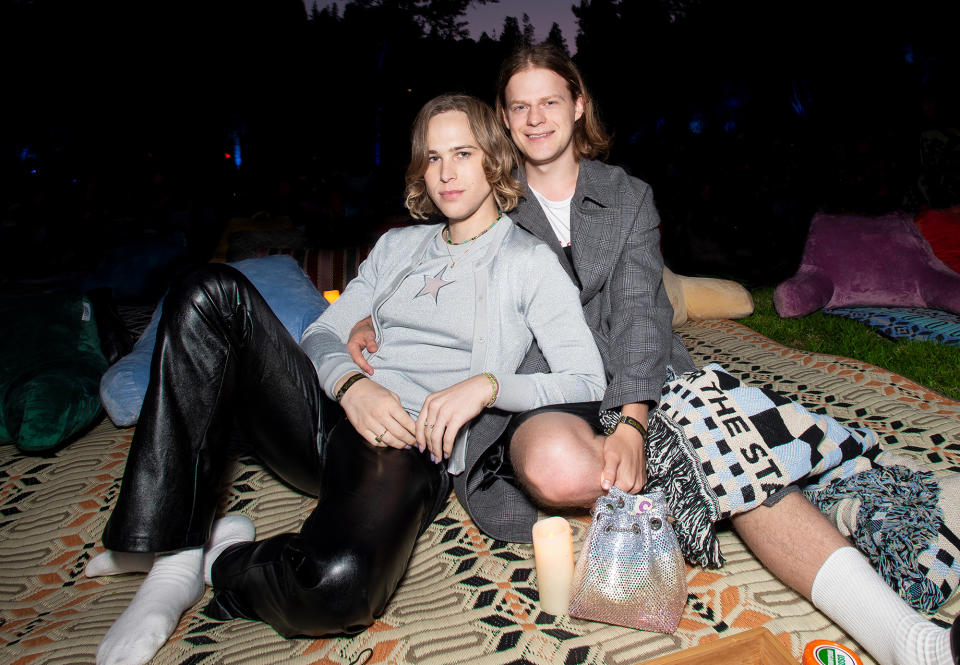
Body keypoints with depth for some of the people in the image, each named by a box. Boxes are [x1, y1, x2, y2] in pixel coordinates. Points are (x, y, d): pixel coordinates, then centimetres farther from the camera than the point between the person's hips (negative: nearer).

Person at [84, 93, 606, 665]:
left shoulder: (529, 261, 7)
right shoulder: (398, 246, 21)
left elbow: (588, 382, -1)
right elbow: (322, 335, 14)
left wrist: (487, 385, -17)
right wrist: (350, 384, -9)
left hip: (410, 449, -5)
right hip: (331, 416, 6)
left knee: (338, 583, -39)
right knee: (212, 294, -18)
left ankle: (221, 561, -2)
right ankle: (171, 558, -16)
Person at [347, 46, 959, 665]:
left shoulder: (629, 197, 12)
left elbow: (639, 309, -3)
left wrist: (629, 423, -21)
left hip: (633, 387, 1)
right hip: (534, 399, 0)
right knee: (559, 464, -38)